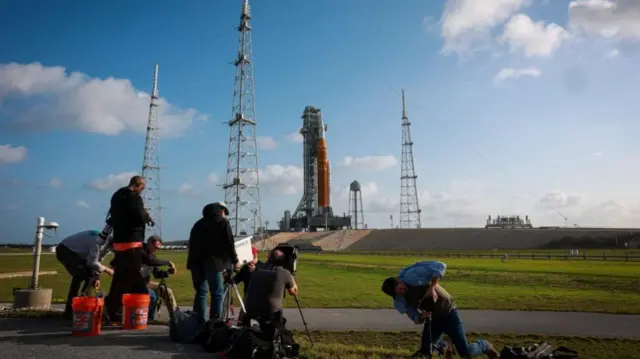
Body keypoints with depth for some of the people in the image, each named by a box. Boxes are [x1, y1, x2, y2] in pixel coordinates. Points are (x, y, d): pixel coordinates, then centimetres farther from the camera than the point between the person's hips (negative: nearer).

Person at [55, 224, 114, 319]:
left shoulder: (109, 244, -2)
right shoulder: (101, 240, -31)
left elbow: (97, 260, 5)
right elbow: (92, 262, -30)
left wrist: (96, 277, -6)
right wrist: (106, 269, -17)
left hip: (77, 253, 10)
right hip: (64, 250, -10)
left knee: (91, 274, 5)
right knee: (81, 274, -25)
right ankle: (69, 310, -19)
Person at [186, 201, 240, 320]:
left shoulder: (199, 223, 23)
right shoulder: (223, 222, 5)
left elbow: (192, 244, 22)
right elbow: (229, 243, 0)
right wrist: (235, 260, 9)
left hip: (195, 262, 6)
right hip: (212, 262, -6)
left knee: (200, 292, 13)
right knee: (217, 293, -1)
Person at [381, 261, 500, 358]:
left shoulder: (412, 274, -26)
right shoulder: (400, 302, -10)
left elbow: (440, 266, -29)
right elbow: (416, 319, -5)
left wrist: (432, 288, -33)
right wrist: (421, 317, -27)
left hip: (448, 313, -5)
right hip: (432, 319, 5)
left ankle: (484, 346, 28)